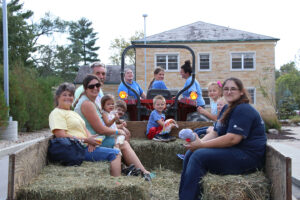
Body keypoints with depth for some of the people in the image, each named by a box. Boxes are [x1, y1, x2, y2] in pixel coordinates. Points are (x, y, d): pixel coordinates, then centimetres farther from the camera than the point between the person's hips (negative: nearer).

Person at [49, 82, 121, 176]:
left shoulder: (73, 113, 26)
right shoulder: (56, 113, -3)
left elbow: (85, 129, 21)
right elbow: (61, 135, -16)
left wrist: (91, 141, -3)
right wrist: (86, 140, -16)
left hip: (87, 147, 9)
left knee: (116, 153, 1)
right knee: (114, 154, -18)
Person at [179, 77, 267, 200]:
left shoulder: (243, 110, -14)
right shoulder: (227, 108, 18)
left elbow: (233, 138, -24)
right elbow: (215, 133, 15)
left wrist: (202, 145, -22)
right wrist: (199, 142, -7)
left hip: (247, 156, -10)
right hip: (232, 152, 10)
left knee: (198, 156, -23)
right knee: (190, 153, -2)